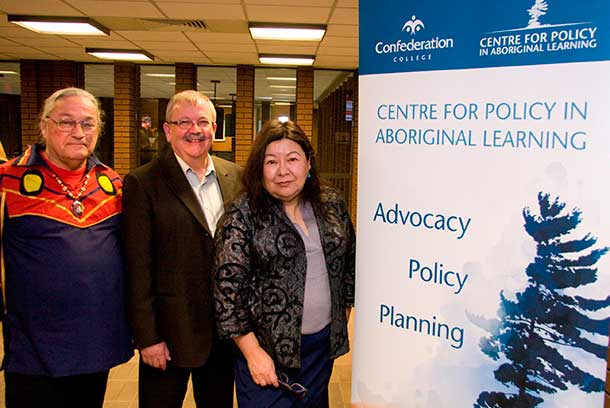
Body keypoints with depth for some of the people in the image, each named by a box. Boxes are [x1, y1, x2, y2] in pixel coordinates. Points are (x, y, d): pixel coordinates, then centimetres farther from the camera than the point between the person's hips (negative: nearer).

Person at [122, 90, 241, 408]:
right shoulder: (142, 183, -9)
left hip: (227, 329, 4)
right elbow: (138, 267, -11)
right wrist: (147, 337, -11)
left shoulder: (235, 177, 4)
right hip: (170, 332, -4)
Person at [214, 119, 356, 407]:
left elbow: (349, 262, 12)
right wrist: (252, 351, -14)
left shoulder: (332, 204, 2)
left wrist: (343, 315, 12)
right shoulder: (243, 215, -12)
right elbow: (228, 286, -13)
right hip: (267, 349, -4)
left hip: (324, 342, 5)